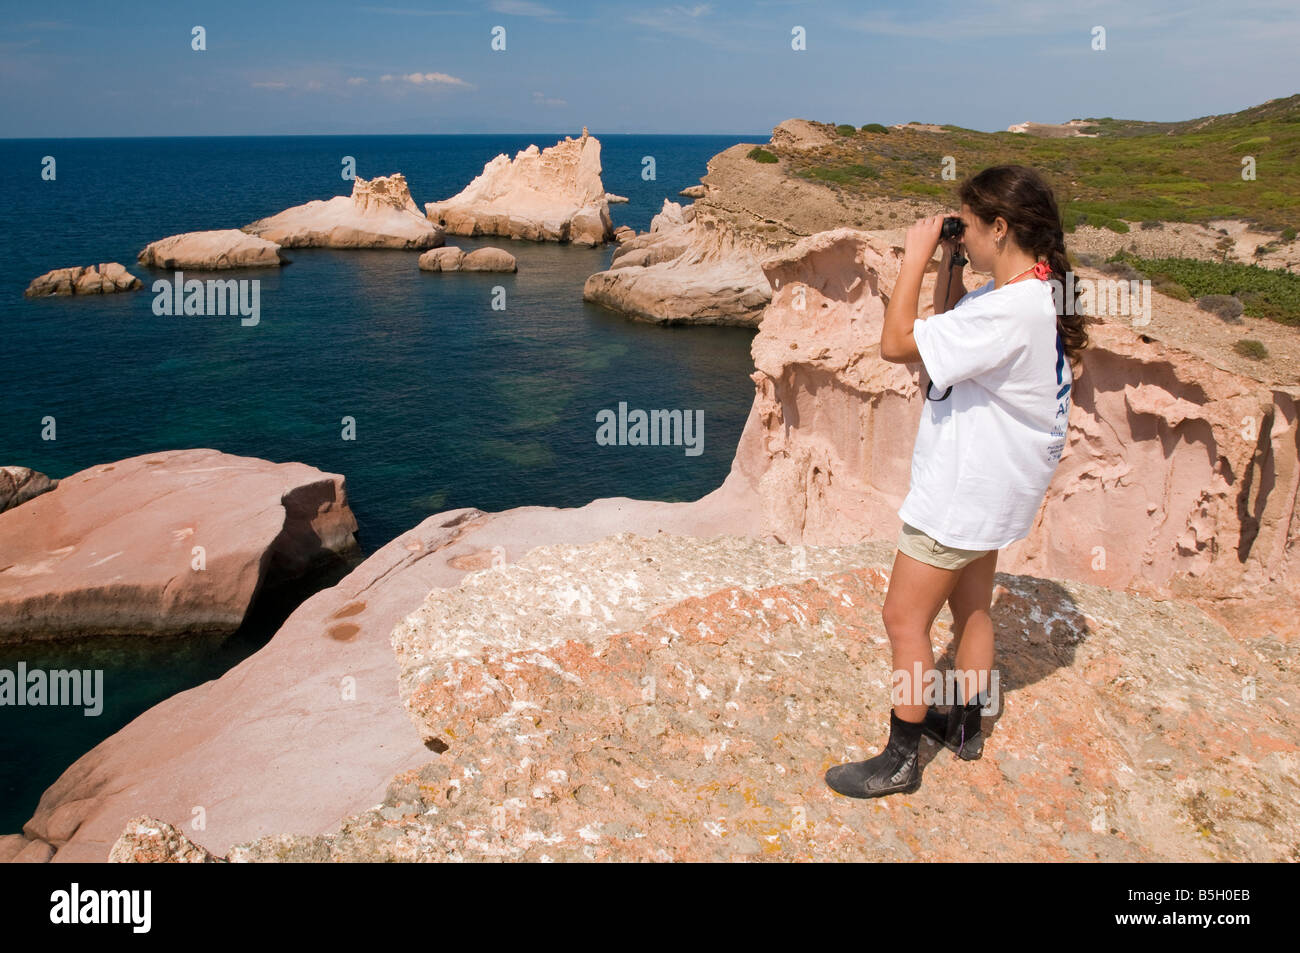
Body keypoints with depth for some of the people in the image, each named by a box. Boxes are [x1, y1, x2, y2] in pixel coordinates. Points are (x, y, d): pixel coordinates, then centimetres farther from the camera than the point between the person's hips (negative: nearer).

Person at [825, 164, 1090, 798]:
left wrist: (915, 257, -21)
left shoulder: (1012, 311, -29)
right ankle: (965, 727, 40)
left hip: (966, 488, -10)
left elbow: (897, 344, -29)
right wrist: (949, 264, 5)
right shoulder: (1031, 291, 4)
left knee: (904, 618, 0)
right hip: (985, 479, 11)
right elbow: (945, 333, 17)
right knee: (970, 607, 23)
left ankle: (900, 760, 13)